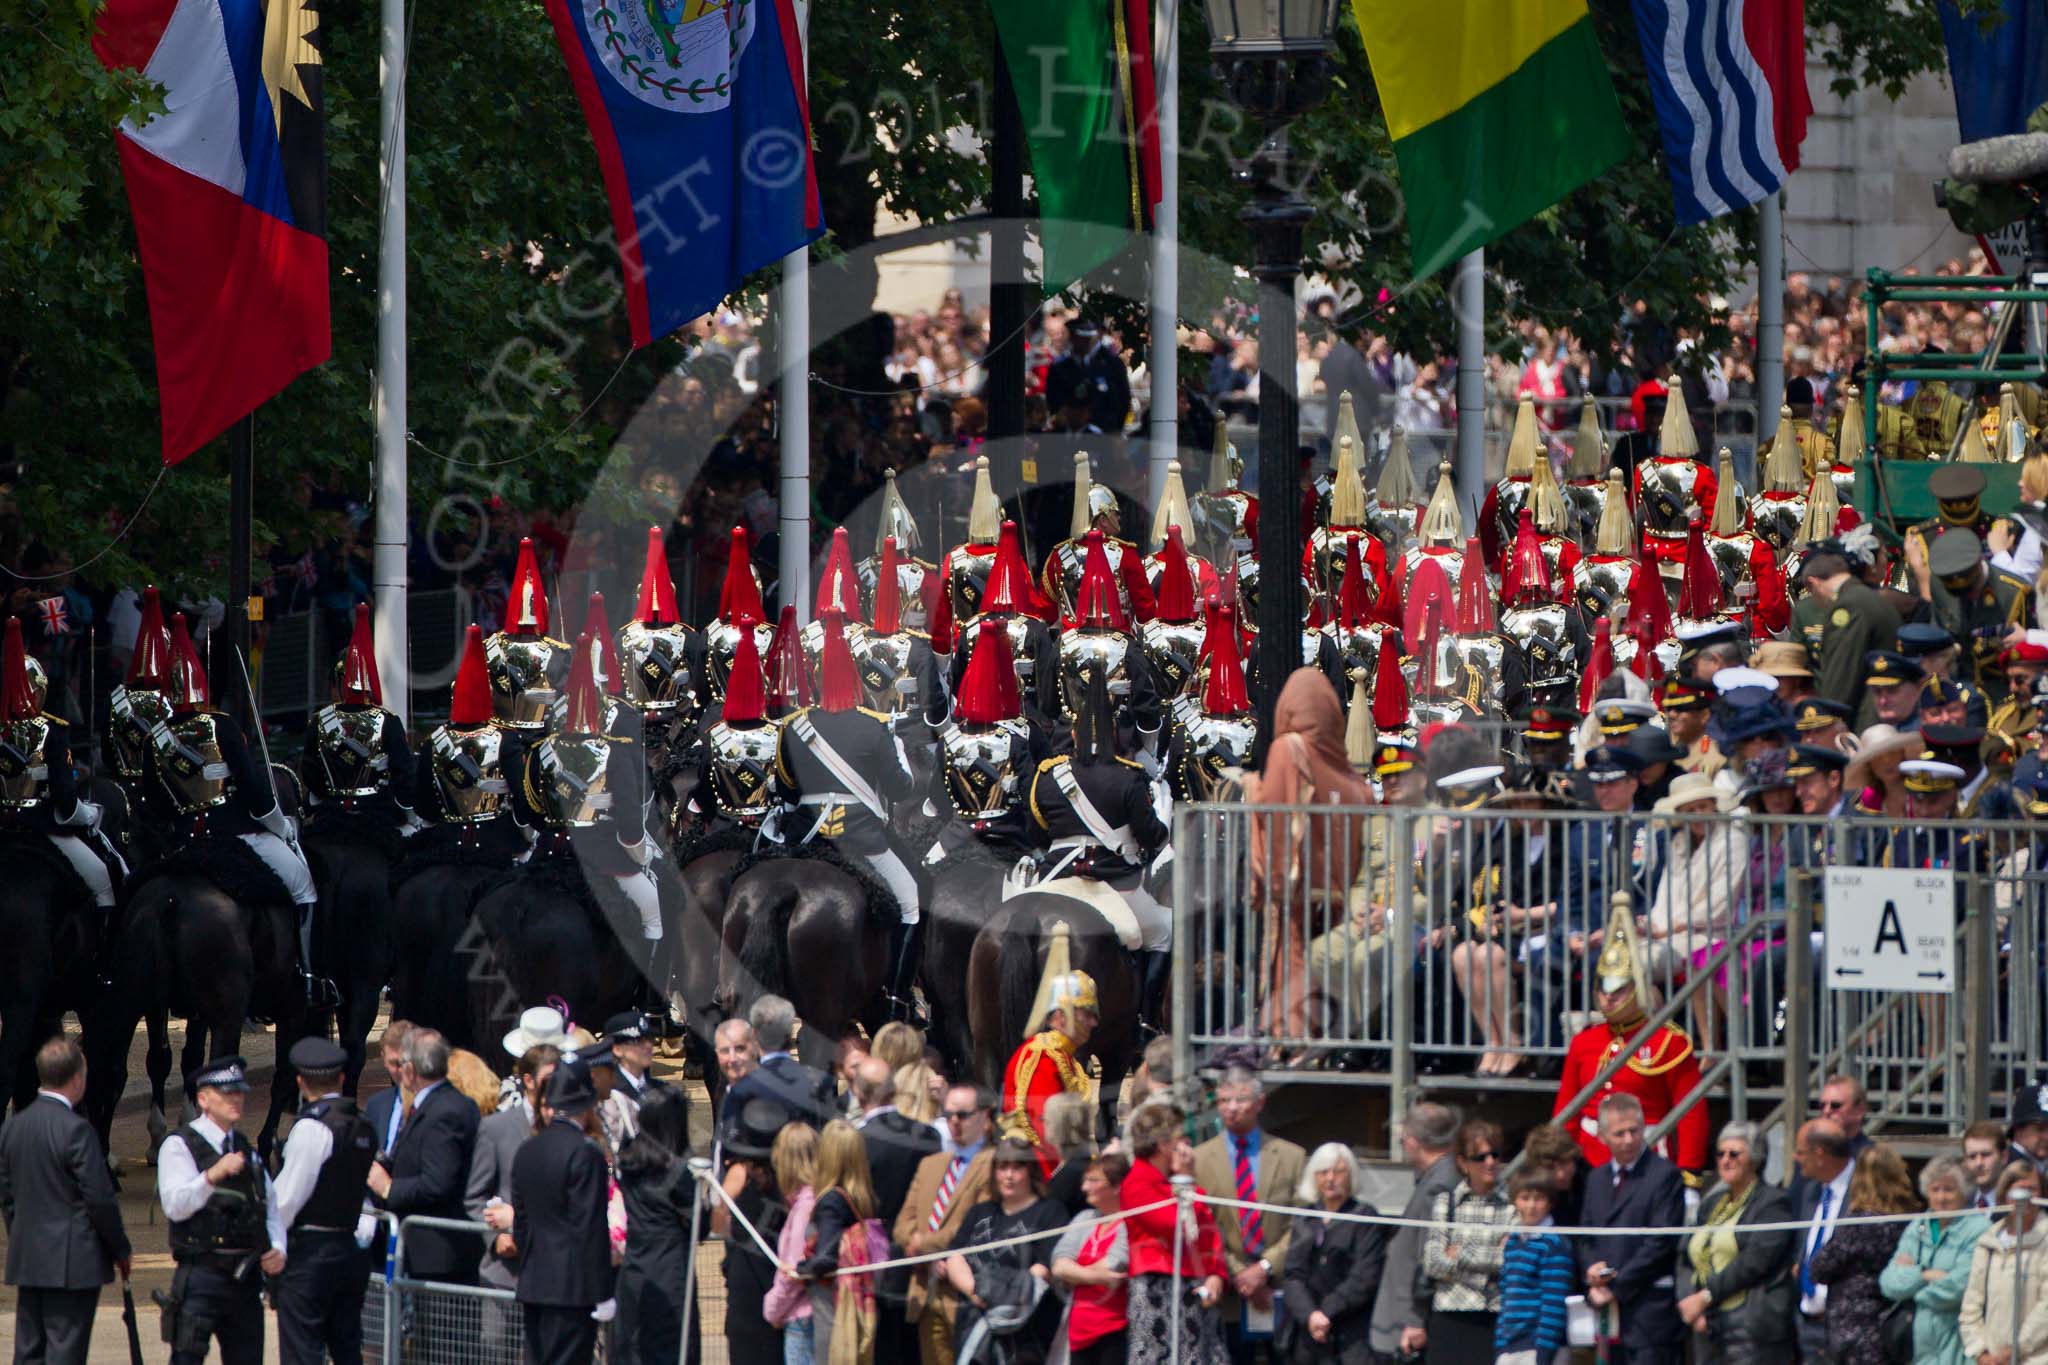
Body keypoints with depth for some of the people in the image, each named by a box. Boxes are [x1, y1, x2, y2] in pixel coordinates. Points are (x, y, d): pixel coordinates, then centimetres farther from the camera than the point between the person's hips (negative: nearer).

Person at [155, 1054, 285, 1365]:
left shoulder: (245, 1150, 19)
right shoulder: (179, 1146, -3)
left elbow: (271, 1209, 21)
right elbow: (175, 1205, -17)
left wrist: (277, 1249, 2)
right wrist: (213, 1175, -32)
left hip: (245, 1278, 7)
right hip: (201, 1276, -7)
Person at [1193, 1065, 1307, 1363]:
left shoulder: (1291, 1157, 8)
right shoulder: (1199, 1159, 7)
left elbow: (1300, 1226, 2)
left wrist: (1266, 1268, -11)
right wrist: (1237, 1277, -9)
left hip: (1281, 1291, 0)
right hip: (1229, 1302, 0)